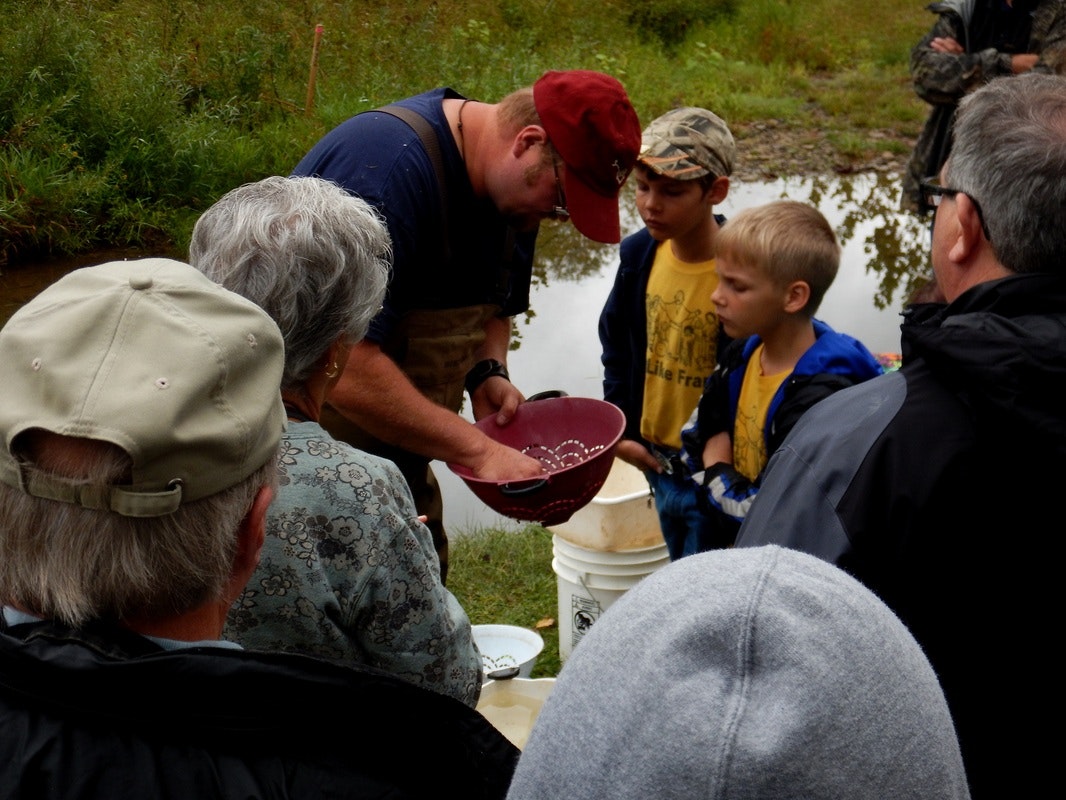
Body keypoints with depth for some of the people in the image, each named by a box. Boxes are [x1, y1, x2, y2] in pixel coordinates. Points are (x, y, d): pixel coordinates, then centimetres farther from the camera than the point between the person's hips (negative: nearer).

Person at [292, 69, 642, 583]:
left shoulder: (514, 189, 3)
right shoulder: (388, 165, -26)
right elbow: (344, 367, -32)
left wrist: (487, 373, -3)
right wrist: (475, 450, -26)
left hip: (395, 458, 9)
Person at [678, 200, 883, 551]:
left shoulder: (822, 398, -27)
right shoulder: (741, 355, -1)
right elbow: (694, 437, 11)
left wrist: (713, 475, -10)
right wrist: (718, 468, -8)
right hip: (730, 548, 7)